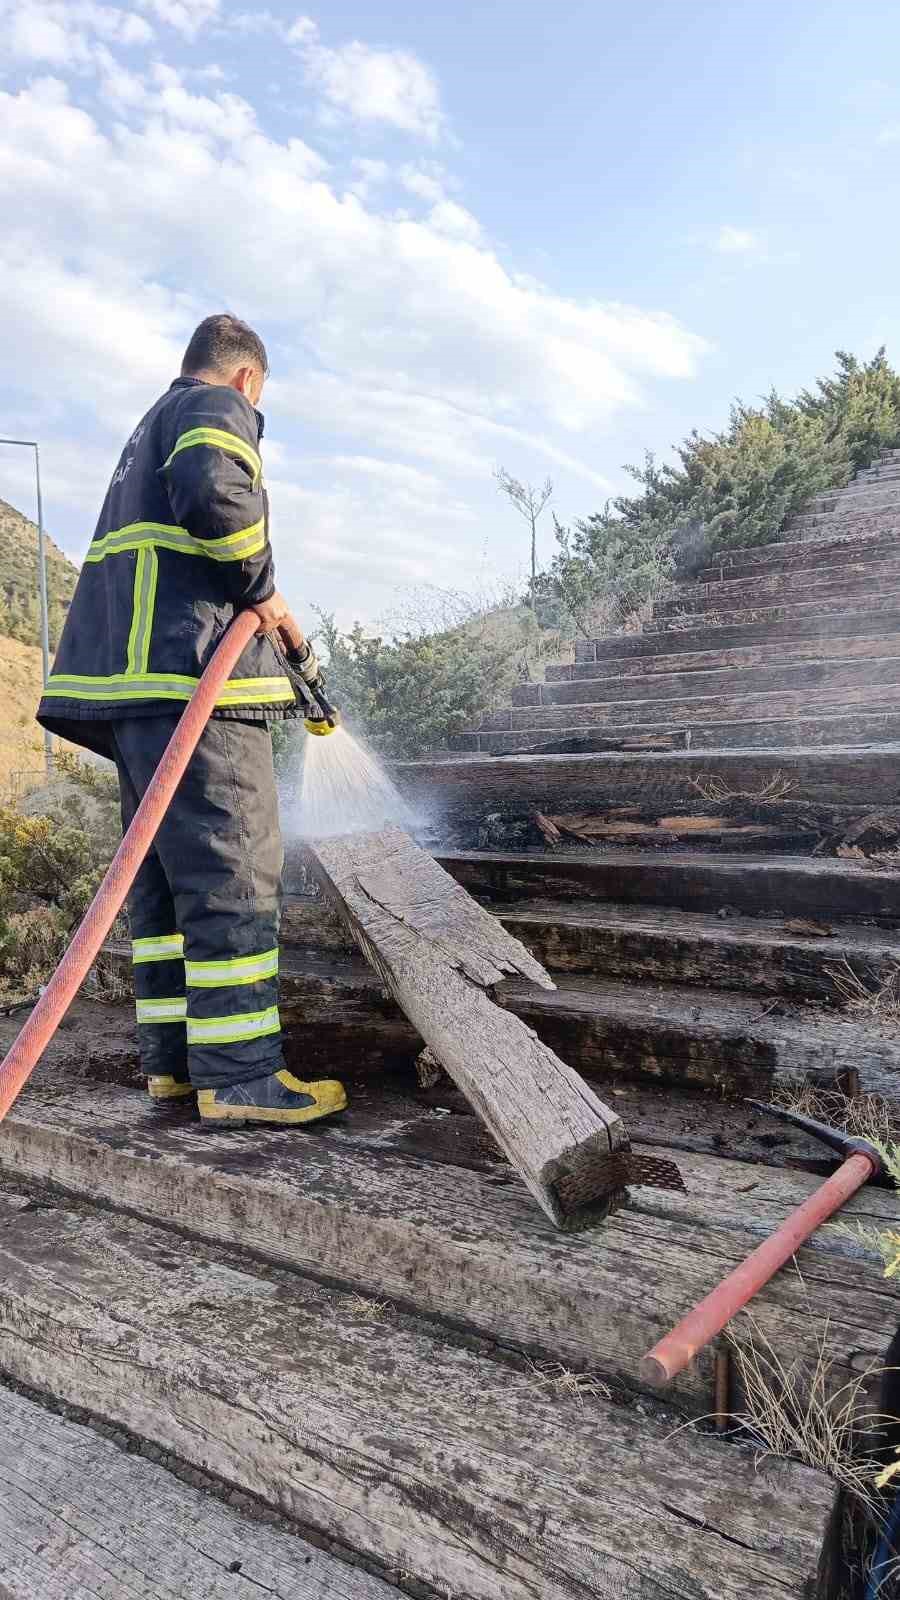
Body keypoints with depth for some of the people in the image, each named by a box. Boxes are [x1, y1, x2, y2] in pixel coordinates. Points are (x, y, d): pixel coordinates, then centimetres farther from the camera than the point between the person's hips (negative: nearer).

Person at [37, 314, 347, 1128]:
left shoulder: (149, 431, 31)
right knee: (234, 874, -10)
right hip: (191, 673, -10)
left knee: (165, 876, 9)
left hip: (130, 678, 10)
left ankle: (171, 1057, 13)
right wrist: (260, 590, -9)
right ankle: (239, 1073, -8)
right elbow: (214, 493, -21)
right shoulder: (217, 410, 3)